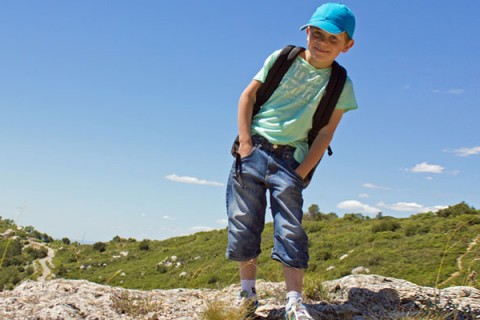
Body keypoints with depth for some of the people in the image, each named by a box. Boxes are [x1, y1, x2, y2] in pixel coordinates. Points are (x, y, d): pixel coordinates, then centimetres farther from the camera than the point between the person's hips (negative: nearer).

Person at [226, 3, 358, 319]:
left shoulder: (340, 85, 0)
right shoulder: (282, 58, 1)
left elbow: (325, 134, -1)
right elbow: (248, 95, 3)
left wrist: (300, 173, -8)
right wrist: (245, 146, -6)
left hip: (290, 159, -1)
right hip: (254, 148, 1)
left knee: (290, 229, -6)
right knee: (243, 222, 0)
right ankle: (248, 293, 13)